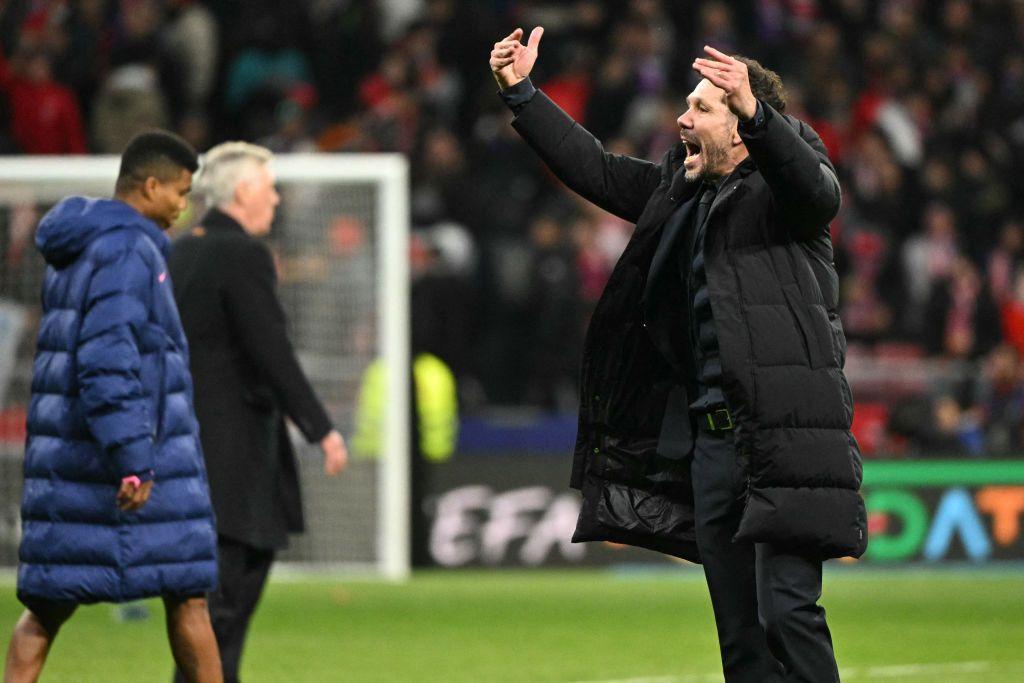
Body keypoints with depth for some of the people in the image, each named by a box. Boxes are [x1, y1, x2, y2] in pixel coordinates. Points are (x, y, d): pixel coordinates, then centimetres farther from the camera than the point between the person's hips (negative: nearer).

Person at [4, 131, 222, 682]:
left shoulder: (73, 252, 16)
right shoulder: (127, 250, -14)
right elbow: (108, 360, -23)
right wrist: (134, 461, -25)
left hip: (67, 453, 8)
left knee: (47, 605, 3)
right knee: (187, 593, 3)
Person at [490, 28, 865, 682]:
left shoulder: (777, 187, -3)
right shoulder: (678, 191, 19)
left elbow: (815, 188, -25)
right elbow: (594, 168, 28)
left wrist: (754, 111, -42)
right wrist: (522, 94, 23)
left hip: (786, 433, -8)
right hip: (710, 436, 8)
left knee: (787, 611, -15)